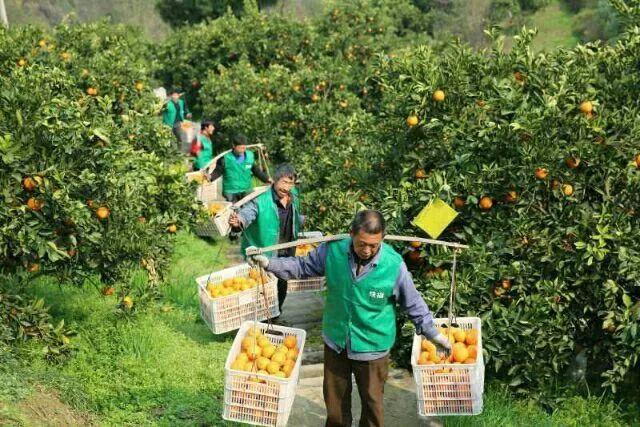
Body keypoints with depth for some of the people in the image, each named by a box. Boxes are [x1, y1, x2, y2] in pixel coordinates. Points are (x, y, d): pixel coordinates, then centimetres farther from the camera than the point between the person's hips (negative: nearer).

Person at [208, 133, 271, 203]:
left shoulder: (250, 156, 0)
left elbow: (256, 170, 11)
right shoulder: (225, 158, -10)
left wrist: (266, 179, 9)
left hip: (247, 191, 3)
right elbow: (218, 171, -4)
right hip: (231, 192, -3)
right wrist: (210, 177, -21)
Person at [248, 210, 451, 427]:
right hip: (335, 342, 3)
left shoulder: (394, 264, -21)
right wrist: (269, 263, -7)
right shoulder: (332, 250, -16)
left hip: (373, 348, -2)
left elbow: (413, 303, -6)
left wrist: (433, 333, 0)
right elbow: (303, 266, 2)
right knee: (335, 398, 22)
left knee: (372, 401, 16)